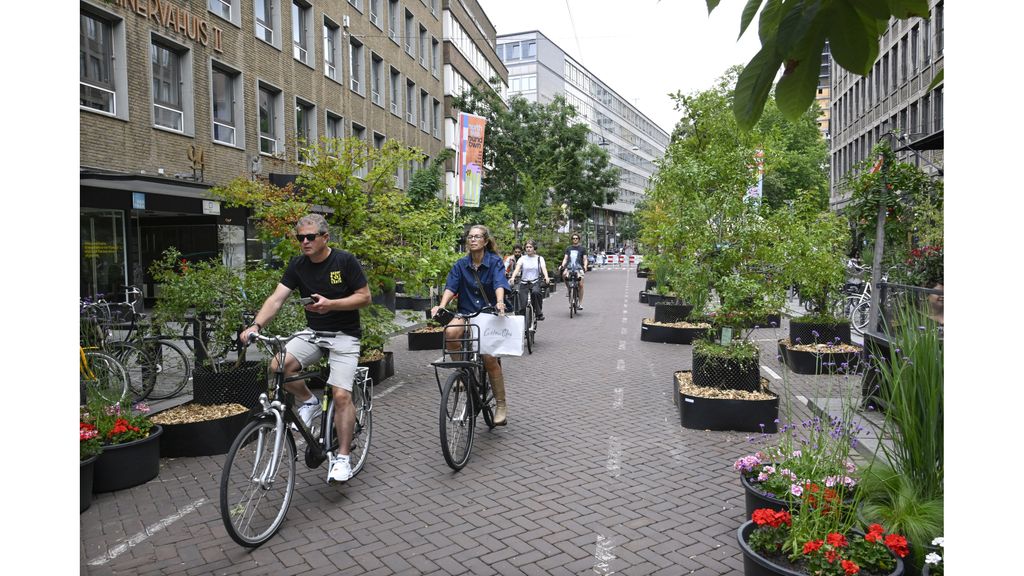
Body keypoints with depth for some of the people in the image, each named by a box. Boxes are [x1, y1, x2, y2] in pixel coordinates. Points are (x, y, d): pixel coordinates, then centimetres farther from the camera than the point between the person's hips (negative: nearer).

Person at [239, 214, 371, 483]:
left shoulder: (345, 261, -11)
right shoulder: (298, 265, -1)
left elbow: (365, 297, -9)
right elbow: (276, 298, -10)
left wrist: (331, 304, -23)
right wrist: (256, 325, -27)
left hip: (344, 335, -4)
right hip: (313, 332, 4)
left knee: (341, 395, -16)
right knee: (279, 366, -23)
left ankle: (342, 457, 1)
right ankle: (308, 402, 5)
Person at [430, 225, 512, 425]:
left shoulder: (494, 262, -4)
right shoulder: (461, 264, 4)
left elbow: (499, 284, -20)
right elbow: (451, 287, -6)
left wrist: (500, 303, -40)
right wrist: (441, 306, -25)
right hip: (466, 314, 2)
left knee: (489, 357, -16)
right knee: (450, 332, -31)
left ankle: (501, 405, 2)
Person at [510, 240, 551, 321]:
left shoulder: (539, 258, 7)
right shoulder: (522, 258, 7)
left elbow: (544, 268, -10)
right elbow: (517, 268, -9)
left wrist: (546, 277, -32)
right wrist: (513, 277, -30)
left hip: (535, 282, -1)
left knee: (536, 292, -35)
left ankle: (539, 312, -19)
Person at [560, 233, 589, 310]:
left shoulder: (582, 249, 10)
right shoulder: (568, 248, 16)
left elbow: (585, 259, 4)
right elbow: (565, 258, 11)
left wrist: (585, 266, -16)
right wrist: (562, 265, -7)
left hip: (579, 268, -2)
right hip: (569, 267, 2)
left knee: (581, 285, -13)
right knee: (564, 274, -32)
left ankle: (580, 304, -5)